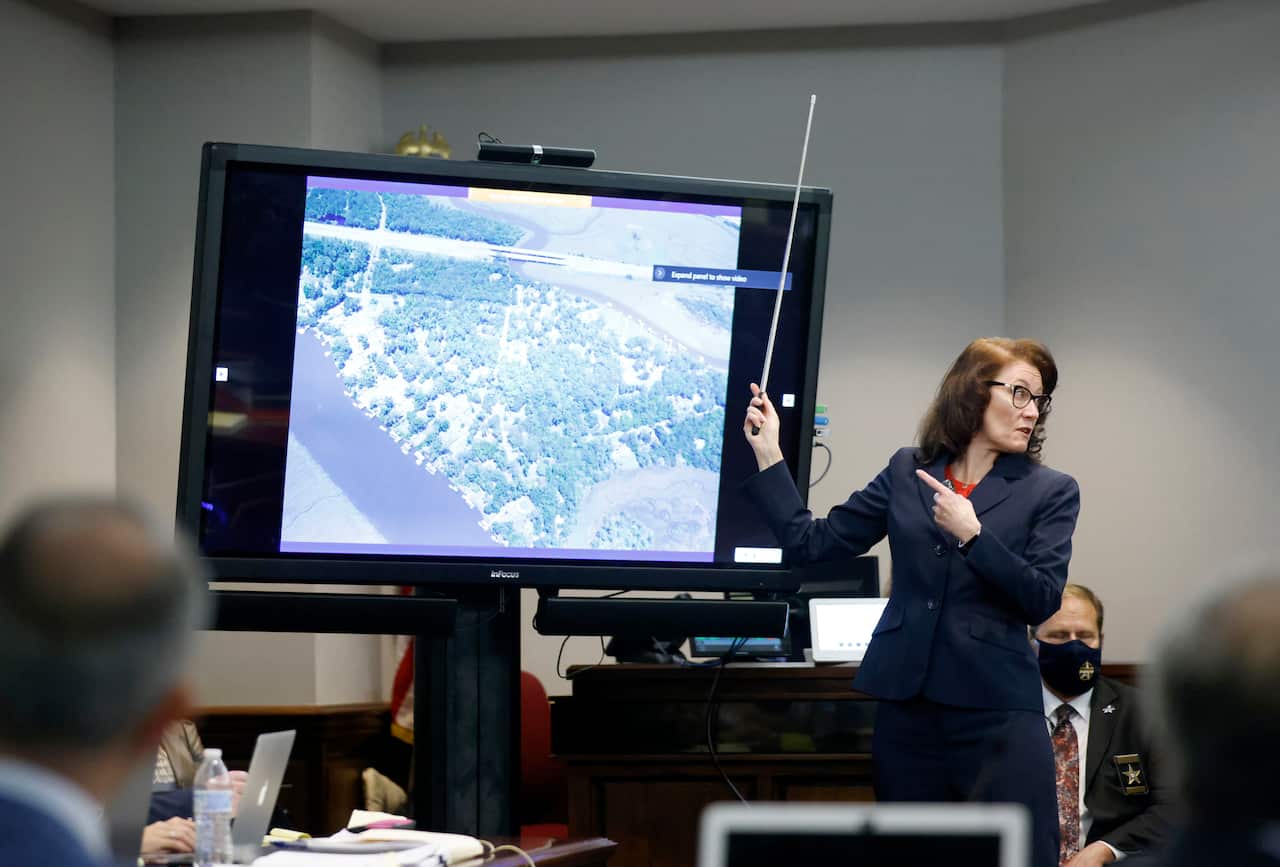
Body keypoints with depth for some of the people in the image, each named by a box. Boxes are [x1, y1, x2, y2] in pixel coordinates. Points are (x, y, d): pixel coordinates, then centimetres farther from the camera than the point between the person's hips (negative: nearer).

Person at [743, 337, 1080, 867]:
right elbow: (812, 545, 8)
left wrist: (971, 534, -17)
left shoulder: (1050, 492, 3)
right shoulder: (907, 472, 10)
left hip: (995, 710, -3)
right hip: (906, 705, 3)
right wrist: (768, 454, 5)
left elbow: (1042, 600, -7)